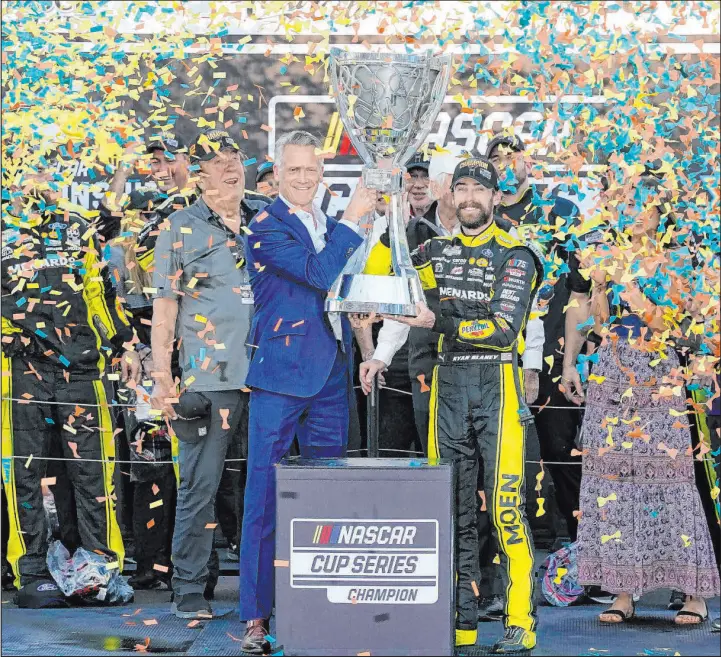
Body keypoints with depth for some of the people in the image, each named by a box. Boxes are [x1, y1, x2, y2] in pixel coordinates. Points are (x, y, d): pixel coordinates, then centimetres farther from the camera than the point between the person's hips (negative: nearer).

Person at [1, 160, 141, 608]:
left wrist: (125, 345, 19)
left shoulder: (79, 227, 16)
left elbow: (103, 289, 22)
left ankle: (105, 569, 9)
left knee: (93, 470, 2)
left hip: (80, 367, 2)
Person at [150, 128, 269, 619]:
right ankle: (189, 590, 7)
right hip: (209, 380, -4)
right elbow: (164, 307, -1)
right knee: (200, 487, -2)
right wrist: (162, 376, -6)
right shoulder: (181, 229, 1)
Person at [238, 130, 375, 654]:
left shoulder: (330, 227, 16)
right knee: (266, 496, -5)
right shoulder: (266, 227, -6)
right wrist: (352, 220, -12)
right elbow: (319, 273, -18)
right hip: (281, 374, -7)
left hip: (332, 375, 7)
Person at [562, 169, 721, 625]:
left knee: (667, 475, -6)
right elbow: (596, 320, 9)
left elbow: (660, 320, -12)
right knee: (610, 477, 0)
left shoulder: (672, 261, 1)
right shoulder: (603, 252, 10)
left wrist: (626, 279, -15)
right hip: (609, 376, 4)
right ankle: (623, 591, 5)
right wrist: (600, 281, -6)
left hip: (658, 378, -4)